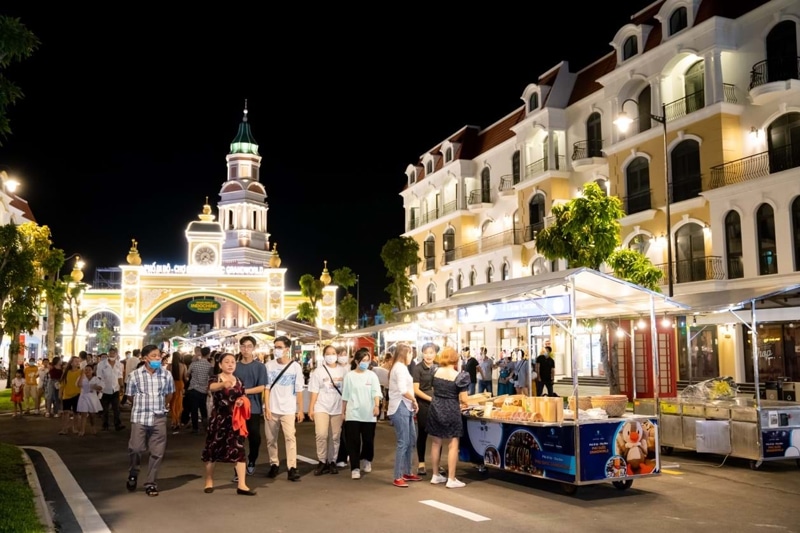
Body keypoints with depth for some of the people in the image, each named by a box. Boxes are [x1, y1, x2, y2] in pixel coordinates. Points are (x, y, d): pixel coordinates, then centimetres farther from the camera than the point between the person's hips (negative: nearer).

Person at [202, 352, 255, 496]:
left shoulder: (239, 381, 7)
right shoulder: (215, 378, -7)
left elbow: (244, 397, 19)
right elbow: (212, 387, -32)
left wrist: (242, 401, -7)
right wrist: (223, 384, -55)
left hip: (235, 419, 3)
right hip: (218, 419, -3)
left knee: (239, 450, -3)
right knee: (212, 449, 7)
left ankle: (241, 485, -1)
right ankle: (209, 482, 26)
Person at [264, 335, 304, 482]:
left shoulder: (295, 366, -2)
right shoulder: (269, 365, 0)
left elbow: (299, 390, 0)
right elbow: (266, 388, 0)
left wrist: (300, 410, -1)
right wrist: (267, 407, -6)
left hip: (288, 409, -2)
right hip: (272, 409, 2)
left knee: (290, 438, -8)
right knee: (271, 439, 8)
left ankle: (292, 468, -7)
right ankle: (274, 464, 22)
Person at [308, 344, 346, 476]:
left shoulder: (342, 371, 4)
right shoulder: (318, 371, 0)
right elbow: (314, 391, 0)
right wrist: (311, 408, -4)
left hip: (338, 408, 2)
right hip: (321, 407, -2)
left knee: (335, 437, 6)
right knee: (321, 435, -13)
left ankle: (332, 462, 19)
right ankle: (322, 462, 1)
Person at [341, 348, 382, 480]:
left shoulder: (372, 375, 3)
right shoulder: (349, 375, 2)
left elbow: (376, 392, -5)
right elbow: (345, 395, 7)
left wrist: (377, 406, -21)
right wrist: (343, 412, 8)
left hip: (368, 414, 1)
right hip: (353, 414, -1)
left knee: (368, 440, 8)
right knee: (353, 441, -2)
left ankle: (366, 460, 34)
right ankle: (355, 468, 5)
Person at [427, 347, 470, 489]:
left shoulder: (436, 372, 1)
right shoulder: (459, 376, -12)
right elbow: (463, 399, -11)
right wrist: (464, 403, 10)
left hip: (436, 408, 5)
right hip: (451, 411, -5)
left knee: (436, 443, 14)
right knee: (453, 445, 3)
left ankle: (435, 475, 23)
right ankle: (451, 479, 4)